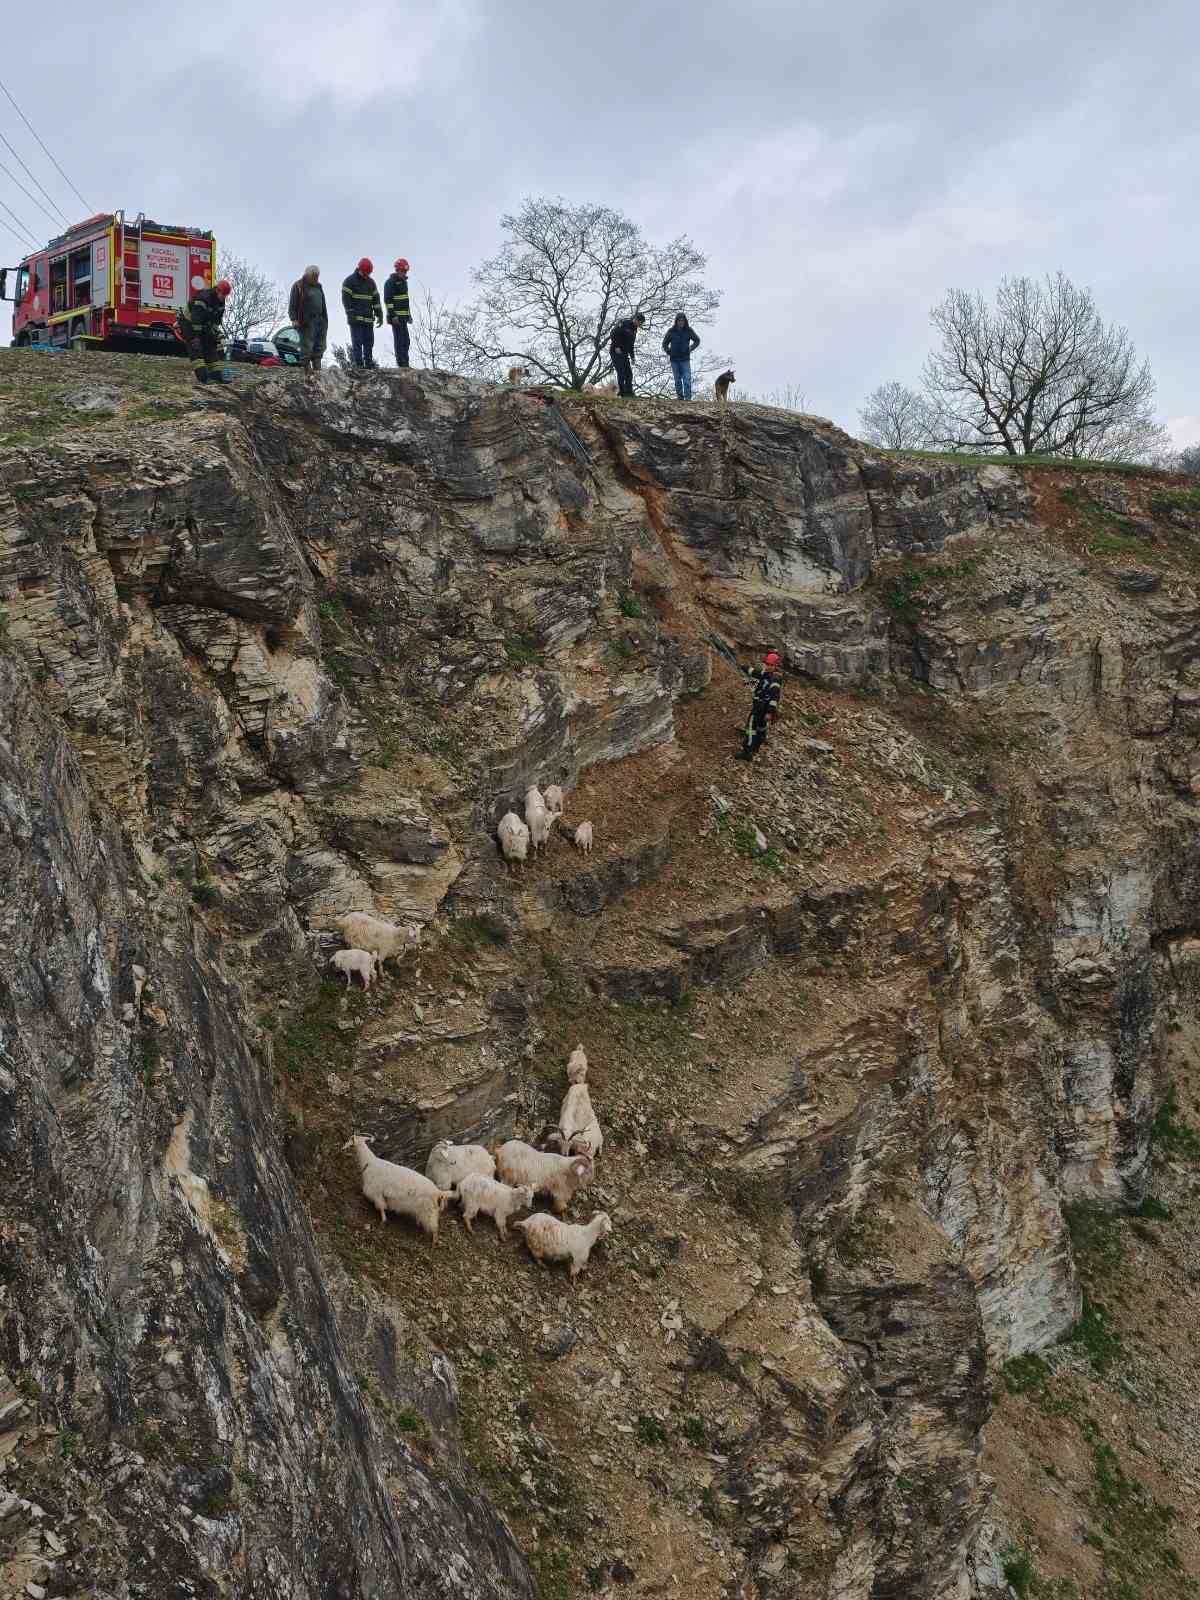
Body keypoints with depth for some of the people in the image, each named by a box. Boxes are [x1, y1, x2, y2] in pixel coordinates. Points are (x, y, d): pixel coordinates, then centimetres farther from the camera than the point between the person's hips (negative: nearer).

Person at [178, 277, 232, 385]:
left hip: (203, 327, 9)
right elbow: (196, 319, -33)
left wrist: (214, 332, 0)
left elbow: (217, 320, 7)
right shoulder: (203, 299, -31)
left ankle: (217, 375, 5)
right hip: (189, 325, -9)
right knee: (196, 349, -17)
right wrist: (196, 336, -34)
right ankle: (202, 377, -26)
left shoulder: (221, 302, -3)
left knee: (211, 348, 4)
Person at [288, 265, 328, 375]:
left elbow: (323, 304, 26)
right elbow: (292, 305, -8)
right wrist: (294, 319, -16)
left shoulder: (318, 286, 19)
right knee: (307, 345, -8)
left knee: (320, 345, 7)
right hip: (307, 322, -8)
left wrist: (325, 319, 21)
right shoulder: (298, 286, -4)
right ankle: (306, 367, -4)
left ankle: (317, 368, 12)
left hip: (320, 320, 8)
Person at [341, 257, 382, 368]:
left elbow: (376, 299, 18)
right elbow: (346, 299, -7)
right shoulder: (350, 281, -2)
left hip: (368, 318, 6)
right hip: (356, 319, -6)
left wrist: (379, 315, 12)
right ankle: (358, 364, -8)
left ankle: (369, 363, 11)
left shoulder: (371, 282, 16)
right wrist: (351, 314, -14)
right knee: (357, 342, -8)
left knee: (369, 342, 6)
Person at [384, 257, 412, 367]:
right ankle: (402, 363, -10)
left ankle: (405, 364, 12)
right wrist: (393, 316, -21)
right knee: (399, 340, -10)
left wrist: (409, 314, 22)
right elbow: (388, 300, -16)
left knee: (405, 341, 8)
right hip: (396, 317, -9)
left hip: (403, 317, 9)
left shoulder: (403, 281, 18)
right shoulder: (391, 282, -10)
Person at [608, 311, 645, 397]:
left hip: (624, 354, 8)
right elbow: (613, 334, -17)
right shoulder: (624, 323, -10)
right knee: (621, 372, -12)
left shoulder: (634, 329, 15)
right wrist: (616, 347, -19)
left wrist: (632, 357, 15)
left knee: (629, 373, 2)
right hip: (616, 351, -8)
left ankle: (628, 391, 4)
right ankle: (621, 390, -10)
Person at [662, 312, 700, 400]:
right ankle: (680, 397, 11)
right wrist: (668, 352, 1)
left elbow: (697, 340, 16)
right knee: (677, 380, 5)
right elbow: (664, 343, 13)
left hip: (685, 359, -1)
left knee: (687, 379, -11)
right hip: (674, 360, 1)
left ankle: (687, 397, -13)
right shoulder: (671, 331, 0)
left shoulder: (689, 330, 0)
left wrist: (690, 349, 6)